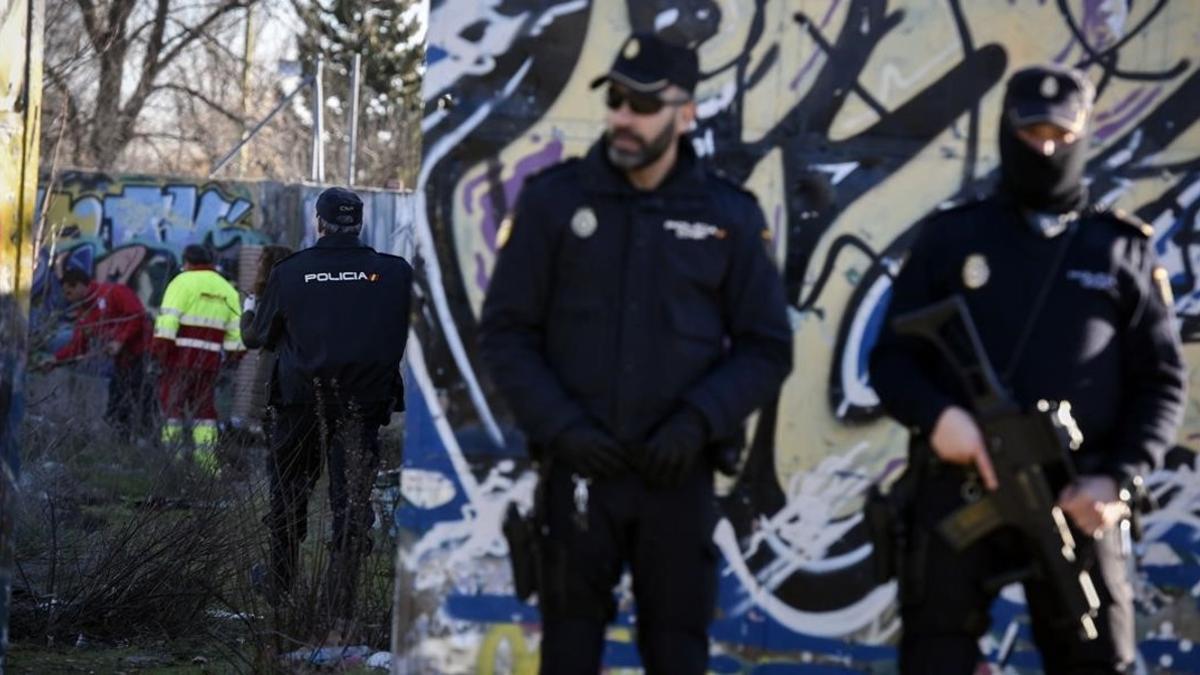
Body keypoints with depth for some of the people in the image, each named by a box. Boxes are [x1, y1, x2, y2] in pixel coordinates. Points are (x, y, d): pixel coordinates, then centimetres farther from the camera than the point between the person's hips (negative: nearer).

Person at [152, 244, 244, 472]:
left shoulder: (183, 282, -3)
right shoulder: (227, 289, 15)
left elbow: (168, 318, -12)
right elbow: (236, 330, 12)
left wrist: (160, 349, -11)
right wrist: (233, 357, 18)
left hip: (181, 355, -5)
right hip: (210, 359, 5)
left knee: (172, 403, 1)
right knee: (204, 408, 11)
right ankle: (207, 458, 5)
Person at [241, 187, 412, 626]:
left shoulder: (289, 272, -5)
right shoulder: (394, 272, -5)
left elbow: (255, 338, 6)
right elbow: (414, 336, 3)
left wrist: (249, 310, 27)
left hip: (303, 400, 0)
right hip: (364, 404, 0)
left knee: (289, 492, 18)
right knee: (352, 498, 5)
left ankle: (278, 586, 30)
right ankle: (340, 602, 2)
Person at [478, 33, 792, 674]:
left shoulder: (729, 216, 1)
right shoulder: (553, 200, 0)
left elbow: (766, 349, 3)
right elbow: (506, 333, 1)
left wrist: (698, 423, -13)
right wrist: (559, 427, -12)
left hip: (679, 473, 0)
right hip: (577, 468, 0)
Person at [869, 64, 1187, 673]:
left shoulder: (1124, 250, 12)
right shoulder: (950, 238, 10)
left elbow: (1161, 380, 9)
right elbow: (891, 357, 7)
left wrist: (1118, 478, -7)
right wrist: (936, 414, -15)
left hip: (1074, 497, 1)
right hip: (959, 487, -1)